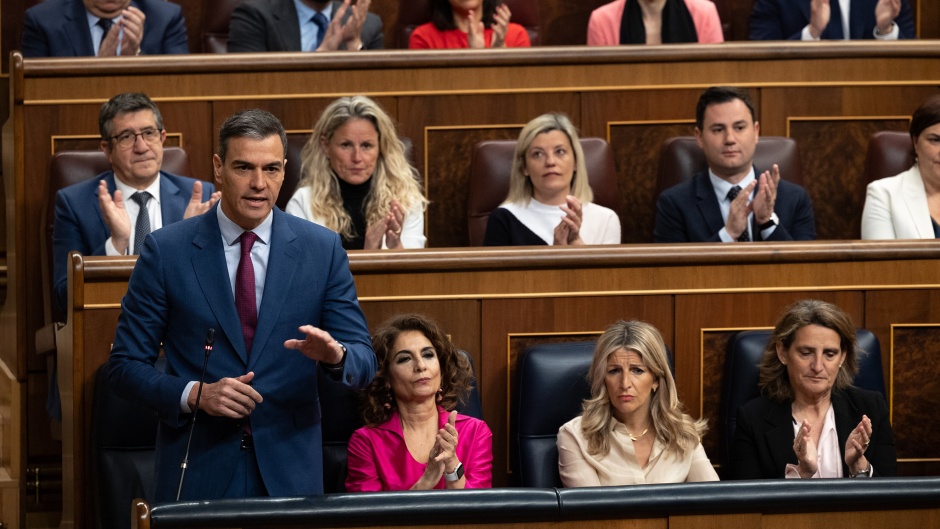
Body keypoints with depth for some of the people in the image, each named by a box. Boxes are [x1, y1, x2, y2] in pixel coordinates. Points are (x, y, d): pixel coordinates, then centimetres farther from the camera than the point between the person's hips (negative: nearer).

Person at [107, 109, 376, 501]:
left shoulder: (322, 249, 3)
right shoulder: (166, 250, -2)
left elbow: (363, 363, 2)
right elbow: (125, 366, -1)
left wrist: (335, 354, -21)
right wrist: (194, 394, -17)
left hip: (290, 472, 1)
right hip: (199, 473, -1)